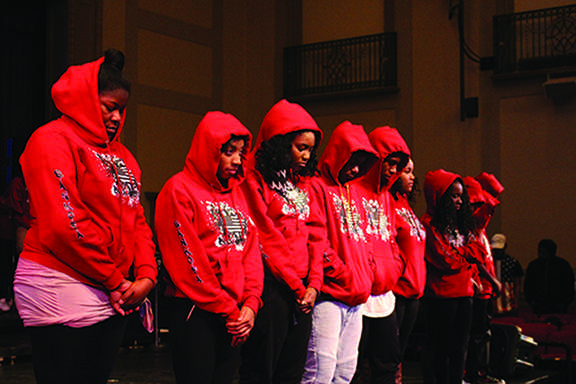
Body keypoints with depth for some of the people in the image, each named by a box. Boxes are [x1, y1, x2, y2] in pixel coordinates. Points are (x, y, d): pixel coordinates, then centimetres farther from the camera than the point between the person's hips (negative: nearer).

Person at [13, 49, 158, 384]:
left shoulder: (121, 155, 19)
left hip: (115, 297, 8)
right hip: (62, 295, -8)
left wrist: (147, 275, 0)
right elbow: (64, 225, -16)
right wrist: (115, 281, -12)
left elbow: (138, 222, 17)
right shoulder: (52, 140, -7)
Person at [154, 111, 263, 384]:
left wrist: (249, 305, -3)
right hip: (194, 311, -6)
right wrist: (229, 310, -11)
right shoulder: (179, 189, -6)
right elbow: (187, 261, -12)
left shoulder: (236, 193, 16)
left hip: (234, 316, 7)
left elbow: (251, 251, 12)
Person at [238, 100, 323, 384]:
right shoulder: (254, 180, -6)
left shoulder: (301, 182, 18)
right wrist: (297, 287, -8)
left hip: (302, 291, 8)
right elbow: (266, 240, -11)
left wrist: (313, 284, 1)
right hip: (272, 286, -7)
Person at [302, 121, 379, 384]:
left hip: (357, 298, 8)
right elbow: (316, 243, -13)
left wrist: (365, 280, 9)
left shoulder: (353, 191, 22)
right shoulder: (317, 187, -4)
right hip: (330, 294, -8)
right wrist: (348, 279, -10)